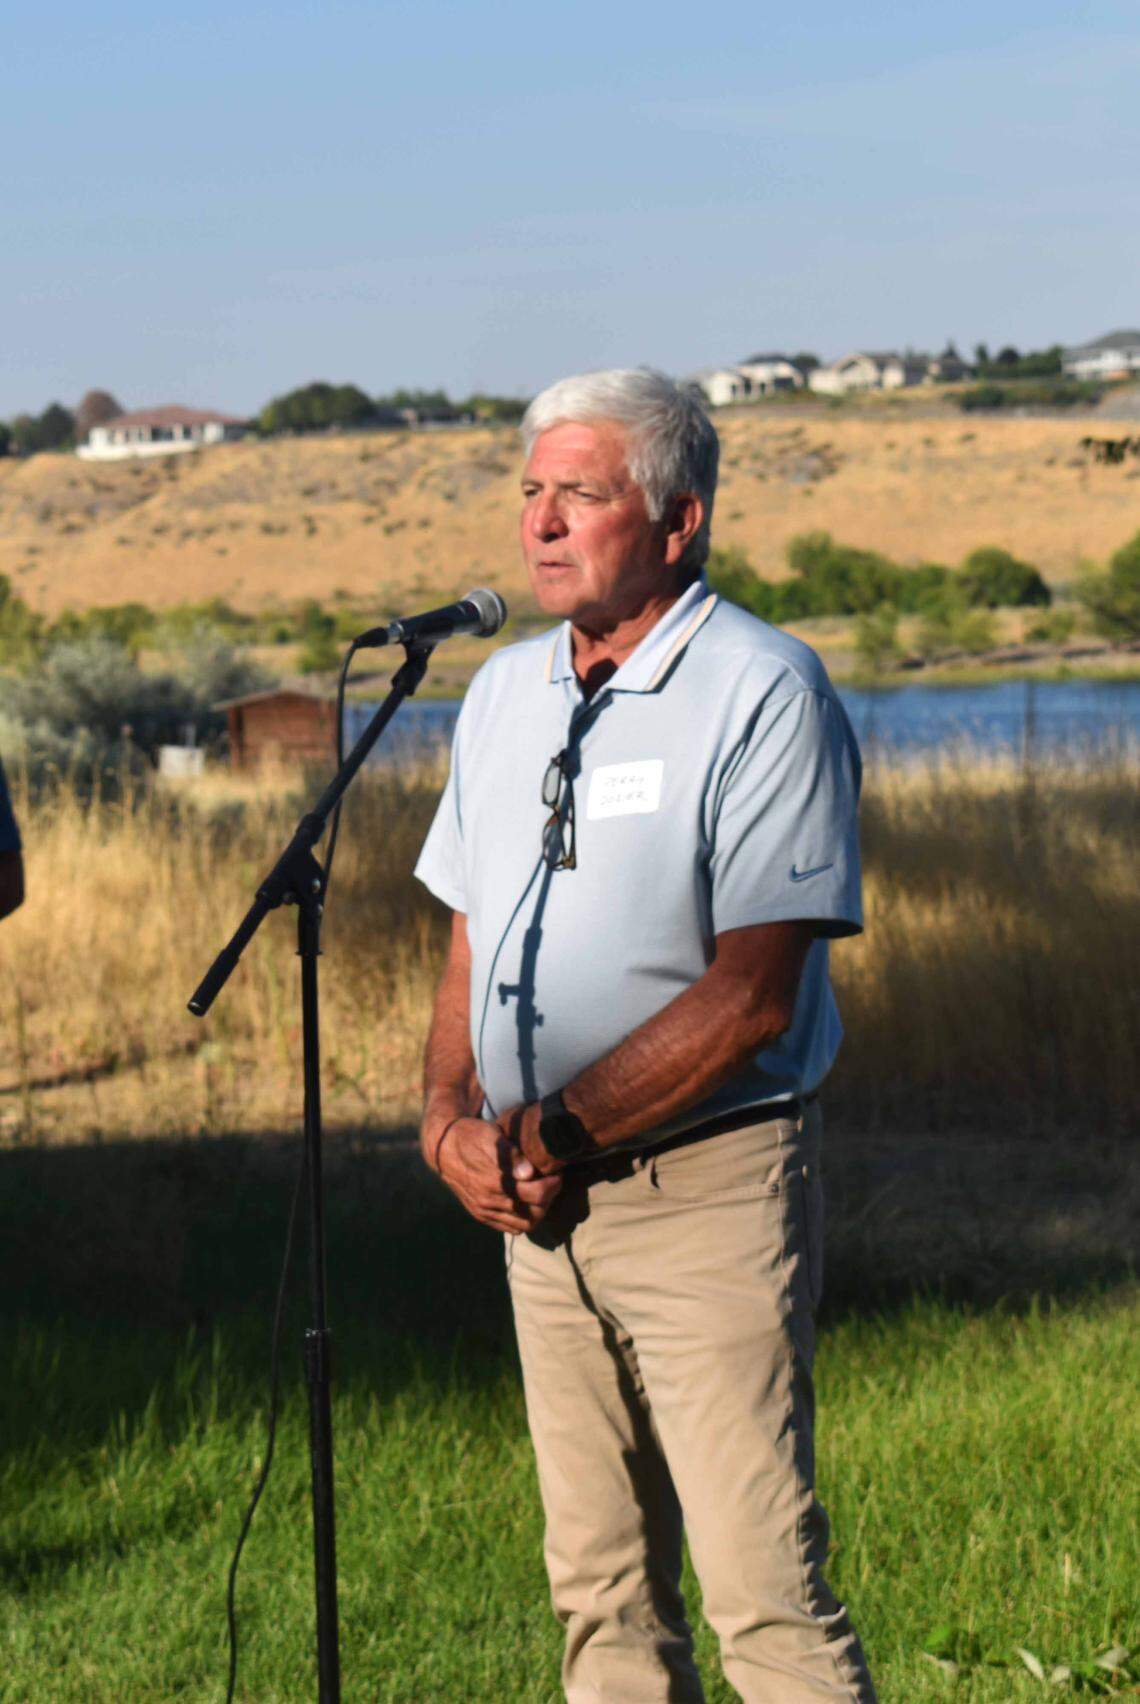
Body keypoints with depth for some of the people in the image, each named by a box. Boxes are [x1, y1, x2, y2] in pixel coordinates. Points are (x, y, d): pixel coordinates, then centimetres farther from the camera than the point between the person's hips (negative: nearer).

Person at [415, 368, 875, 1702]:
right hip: (542, 1198, 7)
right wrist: (451, 1114, 0)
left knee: (765, 1592, -10)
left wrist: (559, 1131, -18)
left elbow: (750, 992, -16)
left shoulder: (764, 693, -10)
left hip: (706, 1188, -7)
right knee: (599, 1588, 11)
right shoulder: (505, 693, 12)